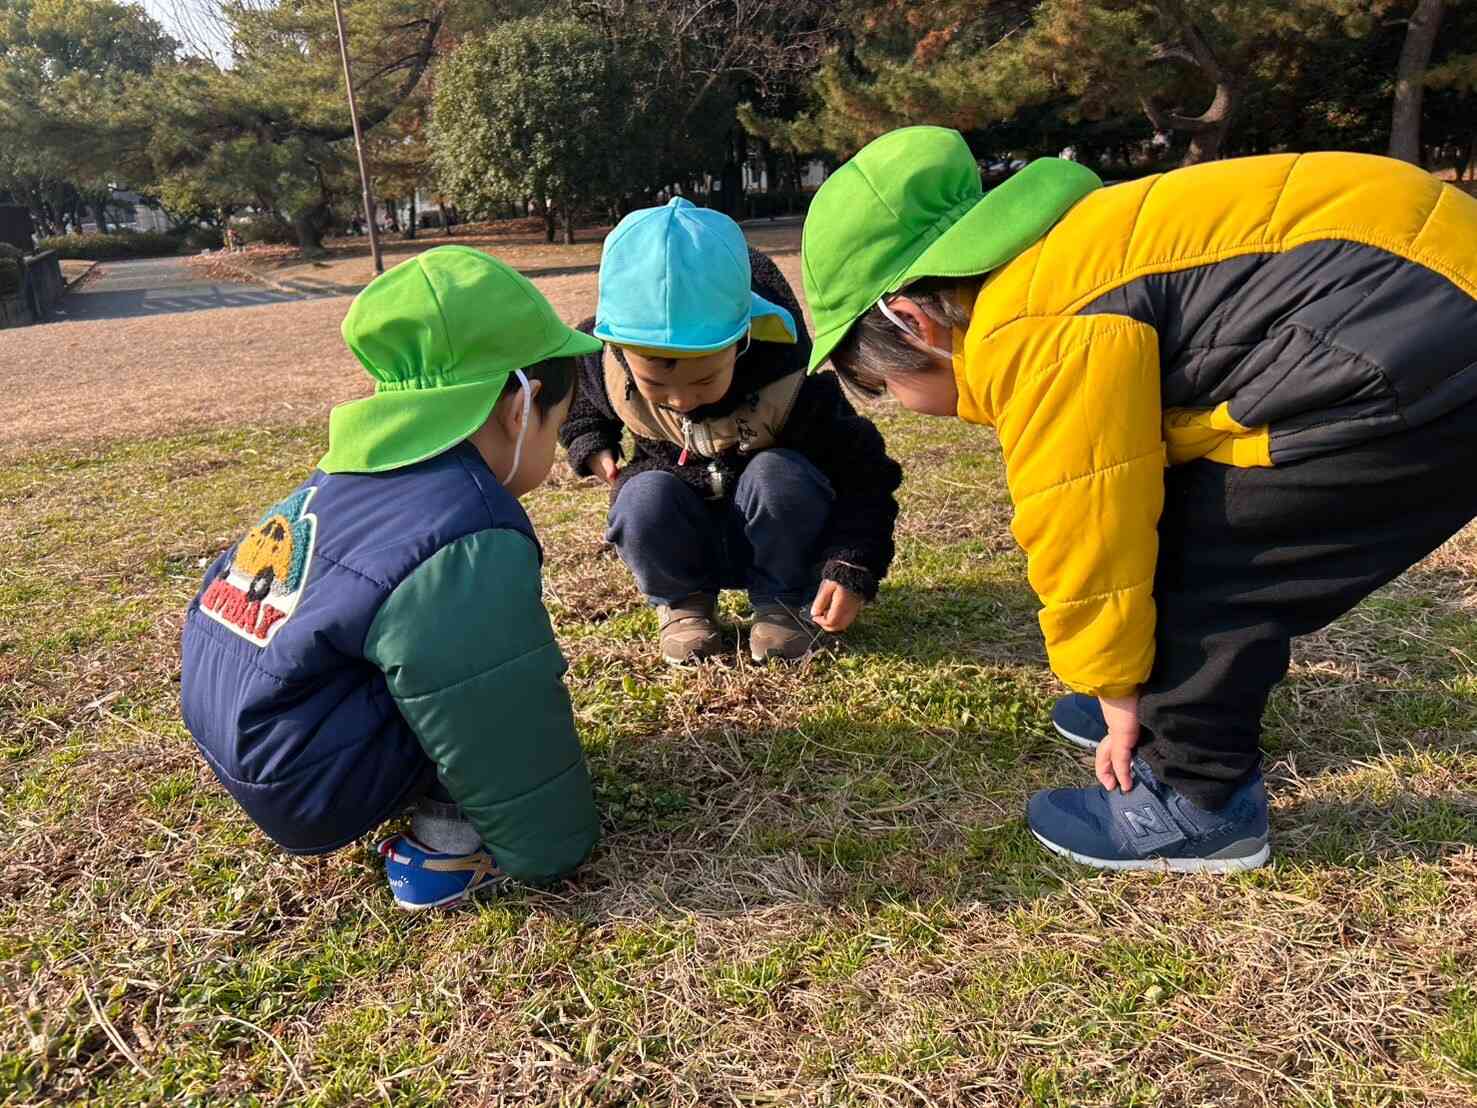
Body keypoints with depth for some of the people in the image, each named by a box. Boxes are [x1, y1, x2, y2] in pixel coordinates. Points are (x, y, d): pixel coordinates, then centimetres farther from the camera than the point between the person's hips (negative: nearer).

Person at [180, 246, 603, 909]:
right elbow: (510, 719, -18)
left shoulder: (349, 477, 5)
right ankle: (446, 837, -5)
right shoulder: (469, 541, -23)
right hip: (310, 795, -8)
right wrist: (553, 846, -3)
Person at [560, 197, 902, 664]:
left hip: (774, 539, -1)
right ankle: (683, 601, -2)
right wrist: (591, 444, -9)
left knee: (778, 473, -33)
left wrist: (852, 568, -31)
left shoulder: (788, 382, -29)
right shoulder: (604, 368, -20)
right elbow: (573, 395, 7)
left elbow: (864, 473, -20)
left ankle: (783, 600, -7)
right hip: (683, 546, 2)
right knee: (645, 495, -31)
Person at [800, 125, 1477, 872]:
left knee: (1196, 561, -6)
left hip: (1415, 349, -10)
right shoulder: (1049, 283, 15)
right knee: (1188, 531, 18)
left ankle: (1198, 802, 7)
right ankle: (1187, 710, 35)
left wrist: (1118, 695, 2)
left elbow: (1085, 526, -14)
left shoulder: (1032, 332, -19)